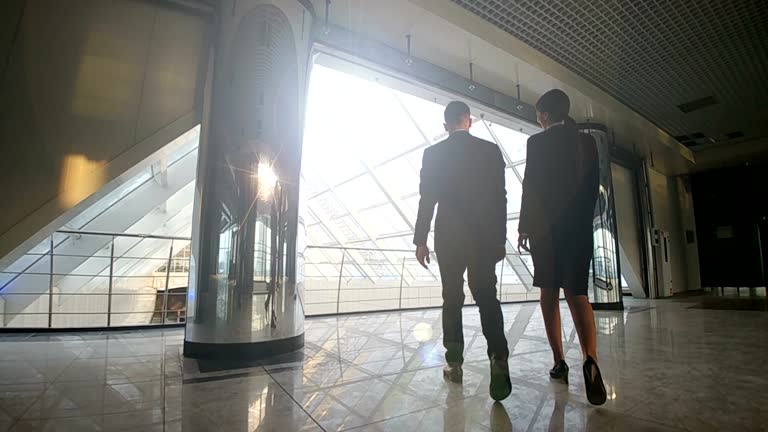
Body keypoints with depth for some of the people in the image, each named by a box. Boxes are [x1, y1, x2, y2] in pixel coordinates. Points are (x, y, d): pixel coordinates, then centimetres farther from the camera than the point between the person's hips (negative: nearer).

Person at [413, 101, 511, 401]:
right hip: (485, 238, 1)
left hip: (448, 238, 0)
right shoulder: (491, 150, 4)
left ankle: (454, 363, 15)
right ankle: (498, 355, -15)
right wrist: (500, 239, 8)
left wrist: (420, 241, 2)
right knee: (487, 297, 4)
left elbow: (427, 200, -3)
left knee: (452, 300, 10)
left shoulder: (433, 153, 0)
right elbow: (500, 198, 2)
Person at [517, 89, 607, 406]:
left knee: (549, 293, 6)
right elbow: (593, 186, 12)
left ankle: (559, 362, 11)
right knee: (577, 293, 4)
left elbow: (531, 187, -8)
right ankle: (590, 358, -16)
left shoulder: (537, 142, -4)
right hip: (580, 227, 4)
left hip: (546, 228, -4)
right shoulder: (588, 142, 11)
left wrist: (524, 227, -3)